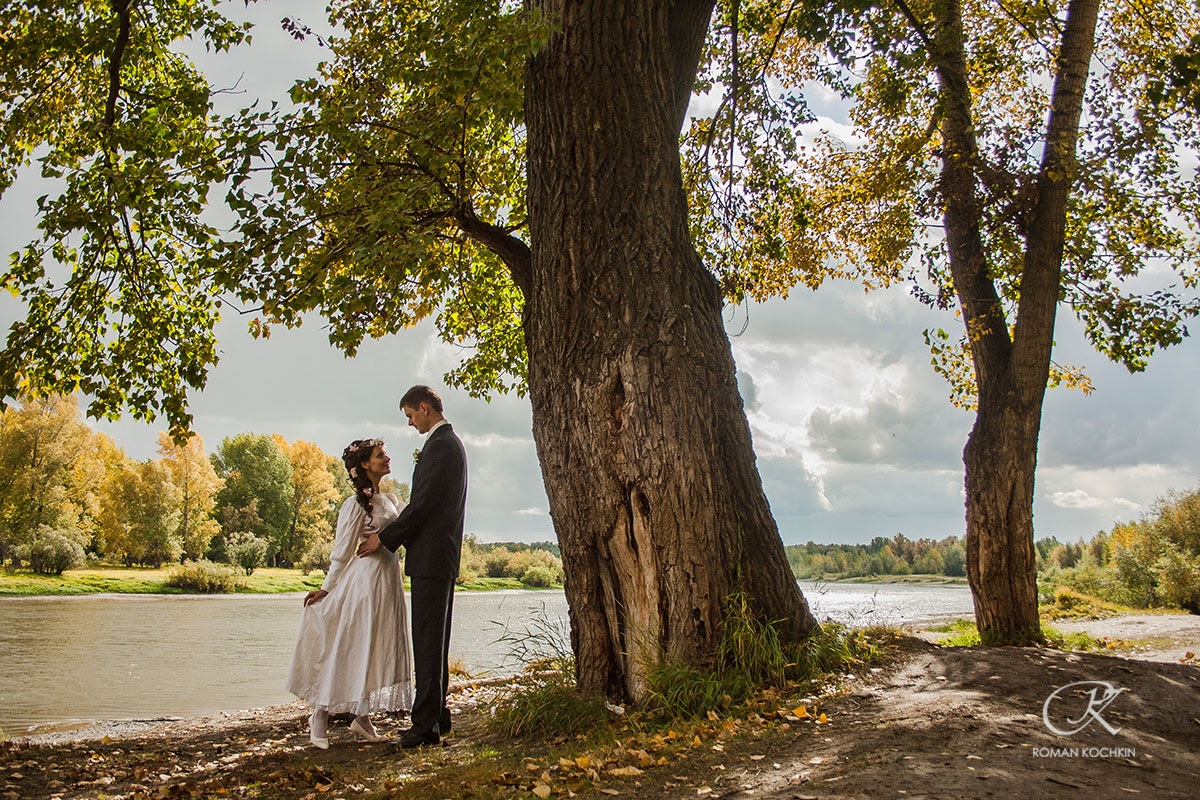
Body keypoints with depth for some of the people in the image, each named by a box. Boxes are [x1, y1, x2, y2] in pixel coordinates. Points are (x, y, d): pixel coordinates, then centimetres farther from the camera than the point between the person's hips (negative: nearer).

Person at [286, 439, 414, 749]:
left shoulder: (390, 500, 12)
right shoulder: (355, 504, -11)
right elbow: (342, 551, -8)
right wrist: (326, 588, -4)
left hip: (389, 580, 8)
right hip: (364, 579, -8)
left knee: (380, 649, 11)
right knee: (349, 648, -1)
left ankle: (362, 717, 21)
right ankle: (320, 716, 12)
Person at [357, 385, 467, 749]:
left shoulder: (441, 446, -13)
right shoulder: (449, 443, 19)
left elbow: (423, 502, -17)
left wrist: (384, 538, -8)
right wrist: (389, 530, 14)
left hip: (431, 557, -11)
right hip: (440, 557, 11)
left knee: (428, 640, -8)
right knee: (433, 640, 14)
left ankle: (426, 724, -4)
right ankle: (437, 714, 22)